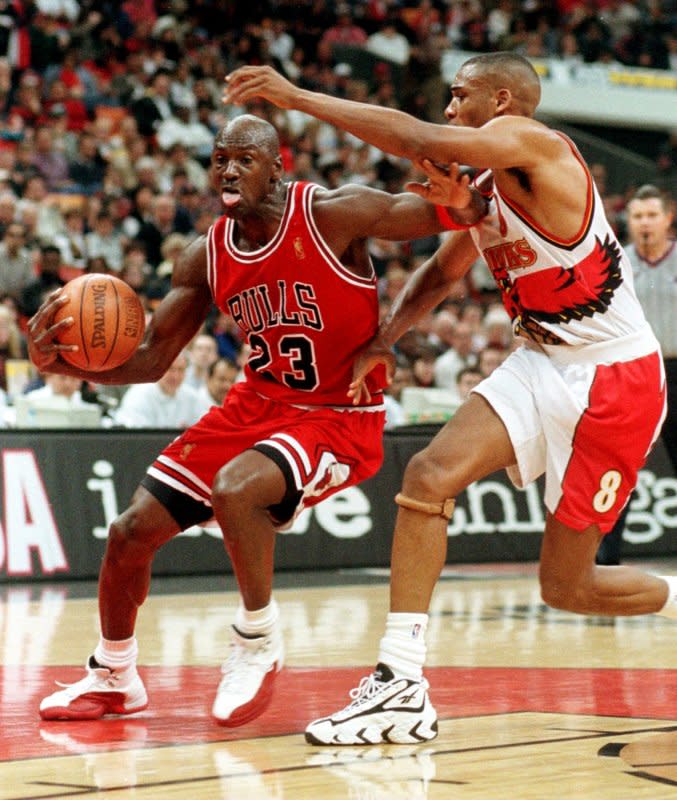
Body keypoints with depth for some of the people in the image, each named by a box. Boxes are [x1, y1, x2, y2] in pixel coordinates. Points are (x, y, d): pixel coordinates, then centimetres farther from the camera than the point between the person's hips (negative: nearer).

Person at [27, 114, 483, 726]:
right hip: (258, 403, 6)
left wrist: (462, 208, -39)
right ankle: (112, 676, 26)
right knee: (133, 530, 1)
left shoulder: (334, 215, -17)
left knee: (235, 489, -35)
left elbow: (445, 213, -14)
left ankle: (259, 644, -10)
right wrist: (64, 360, -14)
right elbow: (151, 360, 3)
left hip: (339, 417, -6)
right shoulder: (207, 257, -1)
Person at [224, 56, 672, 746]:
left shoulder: (532, 144, -17)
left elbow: (419, 140, -32)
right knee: (429, 474, -14)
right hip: (541, 361, 8)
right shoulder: (485, 186, 10)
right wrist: (385, 339, 6)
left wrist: (296, 96, -29)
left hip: (614, 377, -8)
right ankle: (401, 686, -14)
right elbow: (443, 271, 25)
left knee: (566, 586, -4)